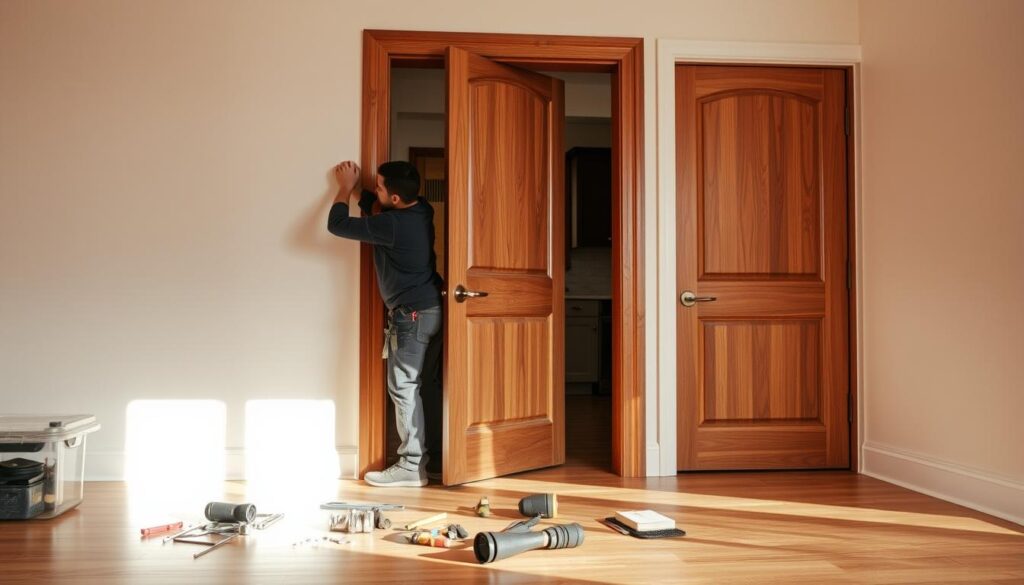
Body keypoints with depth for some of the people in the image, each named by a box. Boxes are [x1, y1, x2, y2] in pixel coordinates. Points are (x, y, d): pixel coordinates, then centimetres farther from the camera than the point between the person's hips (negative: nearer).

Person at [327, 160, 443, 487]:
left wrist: (345, 187, 1)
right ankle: (438, 455, 21)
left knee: (404, 388, -3)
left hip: (412, 315, -9)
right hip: (432, 309, 9)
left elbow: (337, 224, -13)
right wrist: (354, 187, 11)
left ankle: (412, 466, 0)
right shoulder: (421, 210, 3)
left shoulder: (392, 225, -23)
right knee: (429, 385, 14)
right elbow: (374, 206, 22)